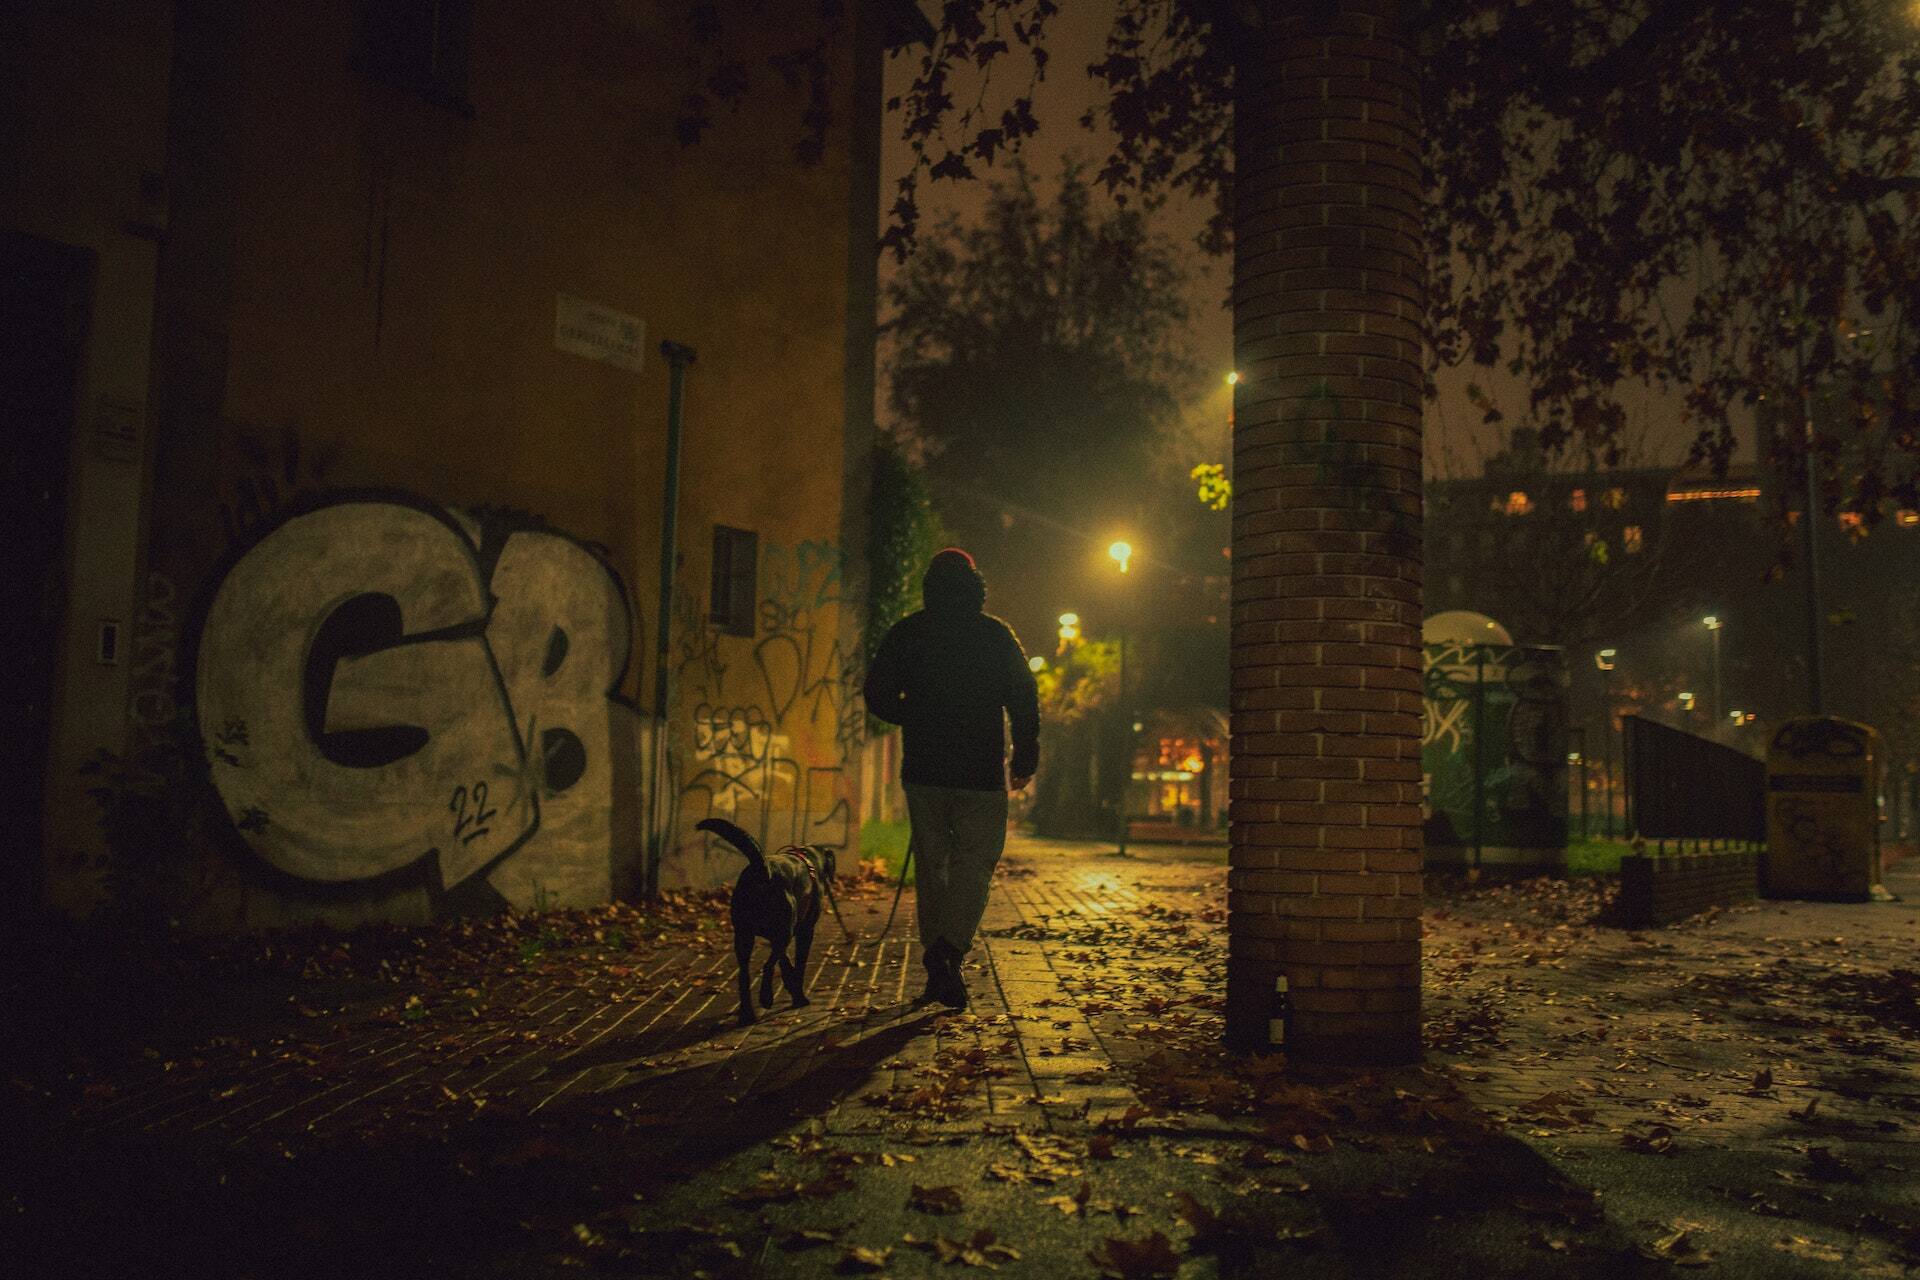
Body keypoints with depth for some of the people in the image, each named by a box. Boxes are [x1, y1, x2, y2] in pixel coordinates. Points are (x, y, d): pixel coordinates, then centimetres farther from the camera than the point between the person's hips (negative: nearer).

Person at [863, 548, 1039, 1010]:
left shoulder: (906, 632, 4)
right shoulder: (996, 634, 1)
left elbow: (878, 697, 3)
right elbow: (1025, 700, 0)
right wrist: (1025, 759, 9)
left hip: (924, 770, 2)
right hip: (981, 773, -2)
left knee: (932, 866, 12)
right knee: (974, 863, 2)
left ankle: (936, 962, 12)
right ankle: (950, 948, -20)